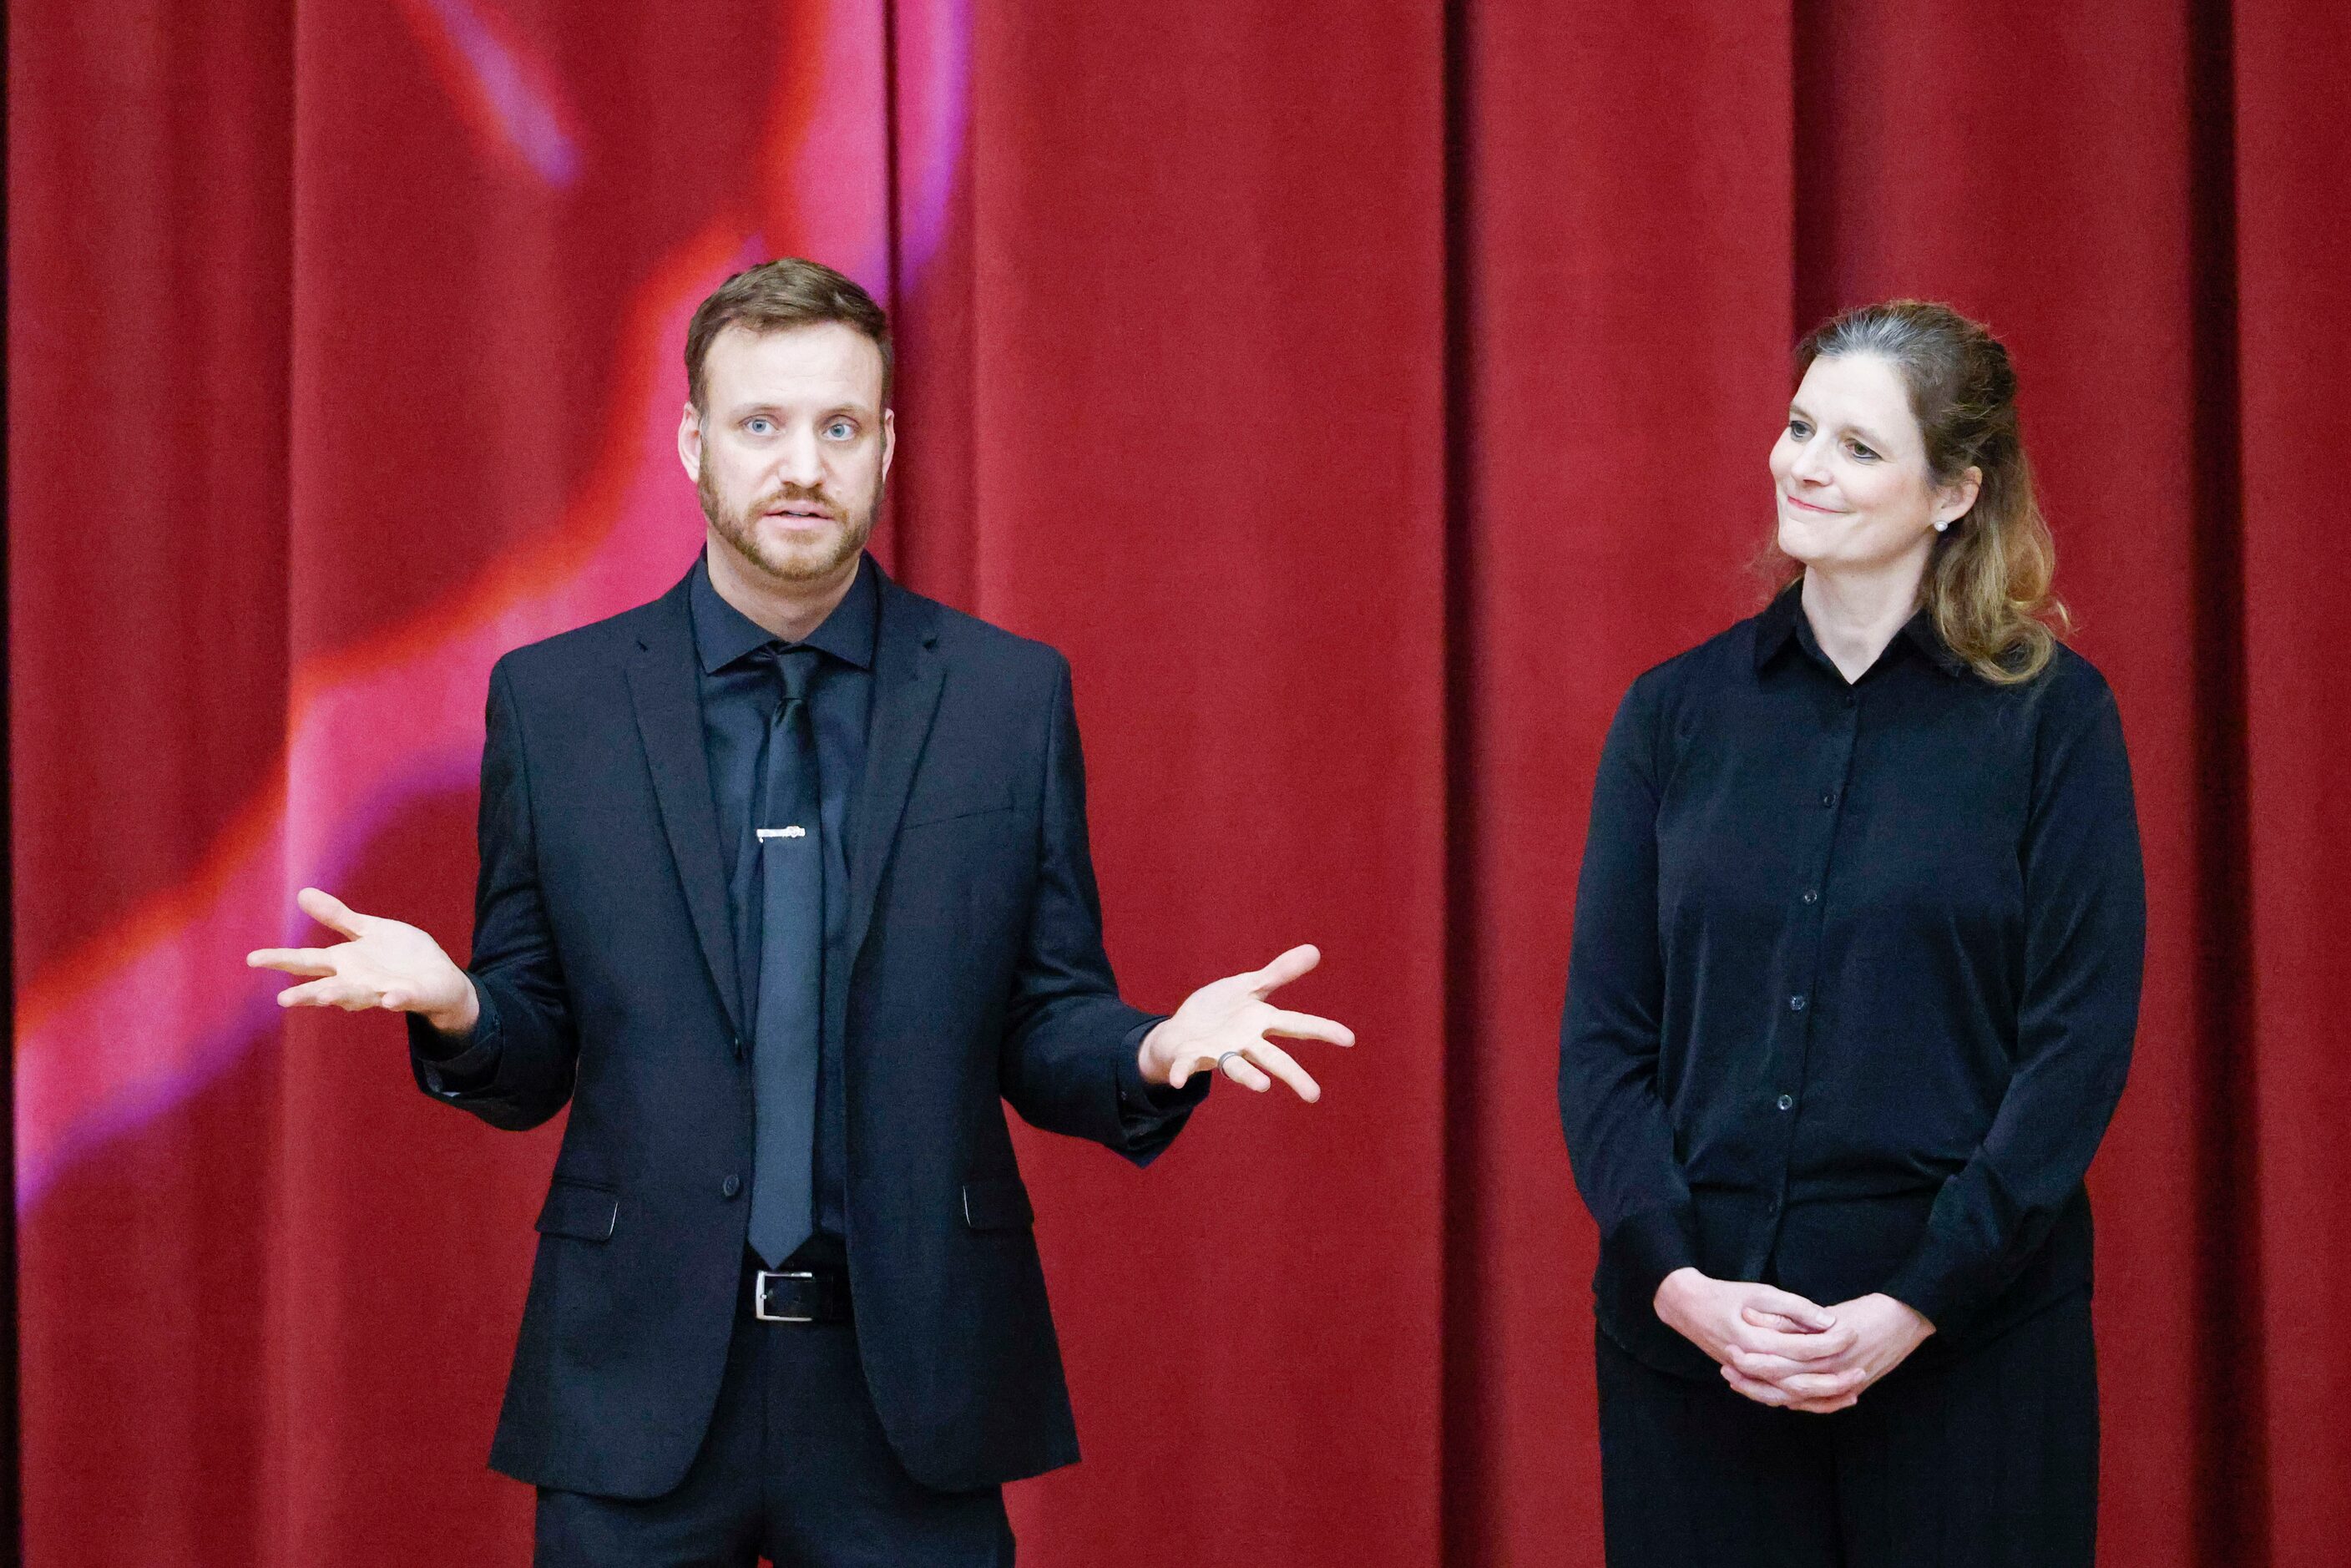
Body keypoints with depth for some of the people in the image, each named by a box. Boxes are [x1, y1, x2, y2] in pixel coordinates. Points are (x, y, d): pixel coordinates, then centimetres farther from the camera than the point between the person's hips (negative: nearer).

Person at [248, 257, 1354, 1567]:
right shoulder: (553, 699, 5)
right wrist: (455, 1006, -14)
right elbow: (533, 1063, 8)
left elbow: (1042, 1030, 6)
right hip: (639, 1386, 0)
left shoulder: (1013, 696, 4)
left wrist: (1159, 1051, -15)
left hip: (911, 1391, 0)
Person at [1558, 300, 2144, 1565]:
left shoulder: (2050, 715, -1)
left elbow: (2081, 1043, -5)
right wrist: (1676, 1280, -10)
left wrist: (1918, 1304, -13)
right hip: (1690, 1341, 2)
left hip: (1971, 1347, -2)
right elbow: (1601, 1034, 5)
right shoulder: (1674, 713, 7)